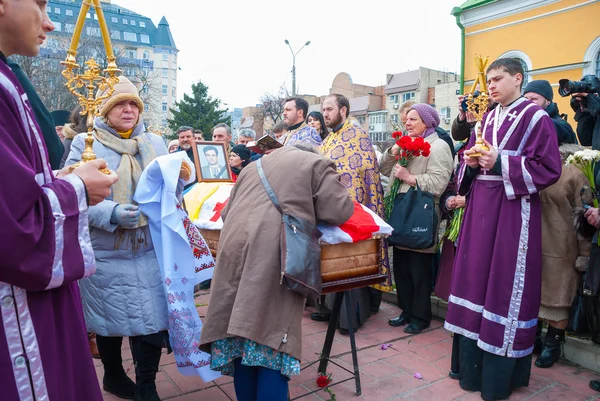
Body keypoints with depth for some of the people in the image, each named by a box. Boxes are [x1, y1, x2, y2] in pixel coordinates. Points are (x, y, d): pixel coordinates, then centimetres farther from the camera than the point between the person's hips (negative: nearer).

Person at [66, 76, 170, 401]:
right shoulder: (85, 144, -4)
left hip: (150, 251, 3)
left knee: (152, 319, 3)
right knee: (111, 319, 15)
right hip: (106, 254, -2)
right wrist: (111, 214, -26)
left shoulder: (155, 143, 8)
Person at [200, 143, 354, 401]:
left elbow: (226, 212, 31)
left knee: (241, 342, 11)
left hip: (235, 249, 6)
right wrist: (309, 206, 23)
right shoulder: (317, 164, 13)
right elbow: (338, 212, 3)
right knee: (272, 344, -1)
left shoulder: (254, 165, 30)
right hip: (273, 257, -5)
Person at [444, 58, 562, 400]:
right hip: (481, 210, 7)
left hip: (513, 211, -6)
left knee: (505, 285, -2)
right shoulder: (487, 120, 16)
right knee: (476, 280, 9)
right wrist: (471, 162, -2)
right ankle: (473, 365, 23)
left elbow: (549, 169, -11)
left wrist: (501, 163, -17)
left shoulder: (536, 117, -4)